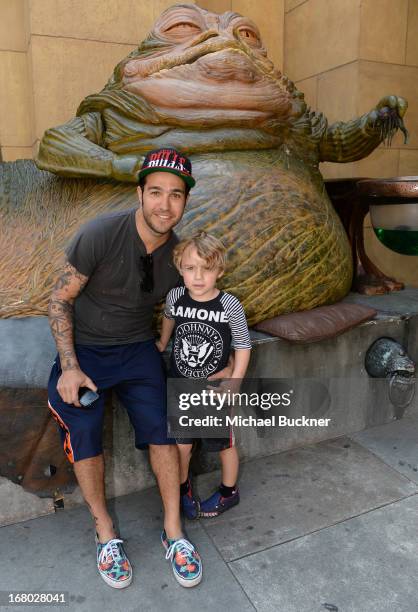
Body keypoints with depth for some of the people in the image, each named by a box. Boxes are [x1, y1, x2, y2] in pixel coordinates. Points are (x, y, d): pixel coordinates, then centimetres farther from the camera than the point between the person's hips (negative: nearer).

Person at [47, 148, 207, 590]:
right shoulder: (100, 235, -21)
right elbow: (60, 299, -13)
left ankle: (173, 532, 10)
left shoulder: (178, 253, -6)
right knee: (83, 434, -9)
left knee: (160, 429, -6)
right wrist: (69, 368, -16)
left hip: (137, 349, 3)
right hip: (83, 349, -2)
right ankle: (105, 532, 13)